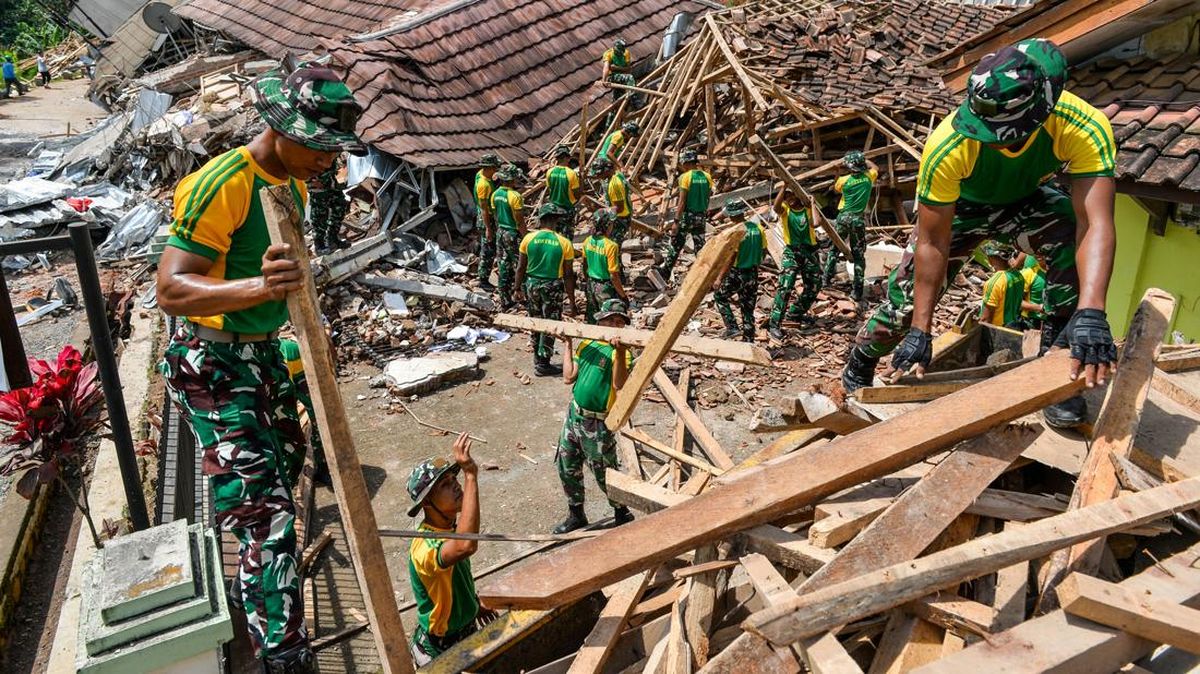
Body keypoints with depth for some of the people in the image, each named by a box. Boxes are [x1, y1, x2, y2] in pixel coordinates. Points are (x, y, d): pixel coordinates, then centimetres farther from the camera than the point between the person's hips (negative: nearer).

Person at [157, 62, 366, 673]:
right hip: (213, 367, -9)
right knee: (266, 511, -16)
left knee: (285, 463, 26)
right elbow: (171, 290, -32)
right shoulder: (222, 185, -25)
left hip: (264, 354, 10)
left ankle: (252, 589, 53)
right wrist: (257, 288, -49)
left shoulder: (293, 181, 4)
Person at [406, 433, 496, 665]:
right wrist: (470, 474, -58)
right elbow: (466, 545, -58)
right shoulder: (425, 548, -36)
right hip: (441, 652, -8)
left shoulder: (450, 526, -7)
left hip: (466, 628, 8)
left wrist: (475, 602, 21)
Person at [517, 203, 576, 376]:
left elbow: (521, 267, -1)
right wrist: (571, 300, 0)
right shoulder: (564, 243, -12)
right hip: (553, 287, -3)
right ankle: (542, 364, 11)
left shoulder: (528, 238, -7)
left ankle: (538, 358, 30)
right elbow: (568, 275, -8)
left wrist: (518, 288, 12)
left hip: (532, 284, 3)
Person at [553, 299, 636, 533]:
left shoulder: (621, 351, -13)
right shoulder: (586, 344, 4)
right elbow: (569, 377, 1)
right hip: (574, 415, 6)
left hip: (597, 424, -6)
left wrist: (620, 351, -40)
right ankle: (576, 515, 37)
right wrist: (568, 346, 1)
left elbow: (619, 384, -29)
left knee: (605, 475, 5)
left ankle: (623, 515, 30)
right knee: (567, 468, 17)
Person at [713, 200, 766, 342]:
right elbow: (763, 250, 11)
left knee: (719, 296, 16)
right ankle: (748, 340, 18)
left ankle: (732, 327, 6)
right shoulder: (757, 228, 2)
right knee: (748, 309, 14)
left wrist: (720, 279, -15)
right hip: (753, 274, 6)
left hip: (737, 273, -6)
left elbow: (731, 259, -19)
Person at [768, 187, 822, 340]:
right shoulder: (785, 209, -1)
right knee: (785, 287, -17)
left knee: (814, 287, 14)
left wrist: (812, 204, -21)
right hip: (792, 252, -3)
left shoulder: (808, 208, 2)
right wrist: (783, 187, -26)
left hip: (810, 252, 3)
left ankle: (795, 313, 36)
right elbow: (775, 207, -26)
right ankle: (774, 324, -16)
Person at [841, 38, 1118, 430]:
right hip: (959, 206, -1)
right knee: (906, 298, -6)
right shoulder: (947, 146, -38)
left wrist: (1091, 313, -60)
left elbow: (1096, 224, -44)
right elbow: (932, 244, -31)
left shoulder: (1086, 129, -38)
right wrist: (920, 331, -29)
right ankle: (857, 372, 23)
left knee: (1073, 239, -30)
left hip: (1025, 202, 1)